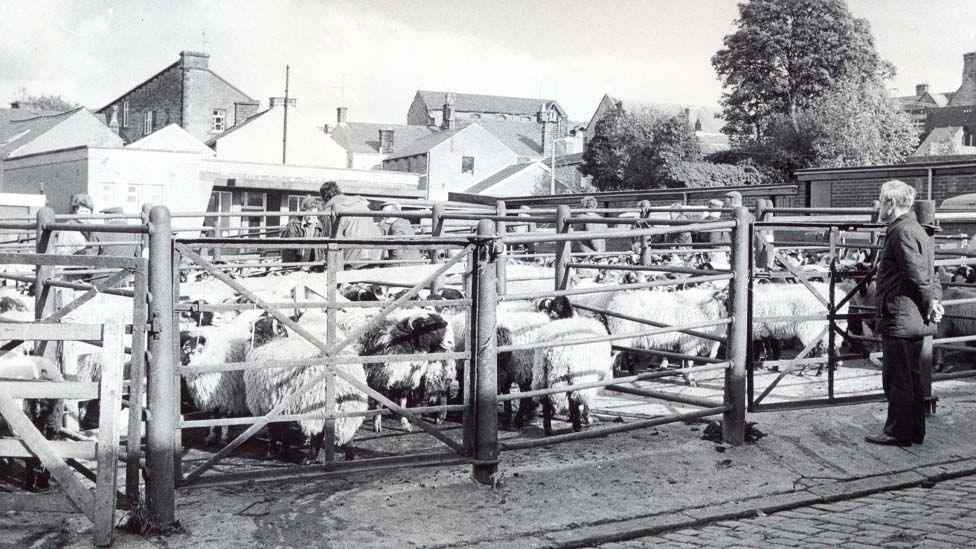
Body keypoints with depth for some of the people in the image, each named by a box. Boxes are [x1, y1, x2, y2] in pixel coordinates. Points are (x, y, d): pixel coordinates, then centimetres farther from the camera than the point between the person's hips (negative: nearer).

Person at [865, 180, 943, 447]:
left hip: (898, 318, -10)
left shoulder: (901, 232, -15)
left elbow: (918, 275, -20)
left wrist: (930, 302, -11)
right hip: (914, 319, 10)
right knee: (912, 376, 14)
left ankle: (898, 432, 2)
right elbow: (930, 275, 17)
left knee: (896, 377, -3)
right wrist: (934, 298, 5)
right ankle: (915, 430, 21)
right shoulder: (918, 231, 19)